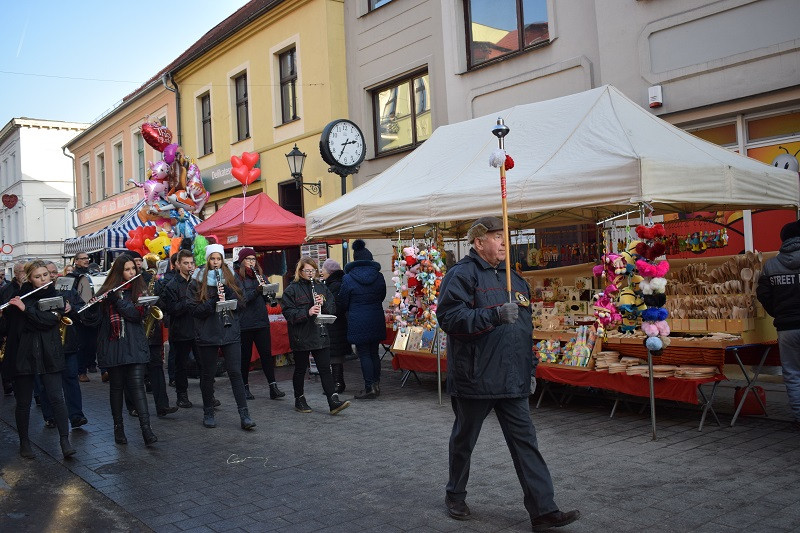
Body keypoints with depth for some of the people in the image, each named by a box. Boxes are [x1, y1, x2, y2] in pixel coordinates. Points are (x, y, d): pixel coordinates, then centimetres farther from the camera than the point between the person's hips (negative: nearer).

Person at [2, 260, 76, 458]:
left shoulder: (56, 297, 2)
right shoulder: (19, 296, 3)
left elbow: (49, 319, -13)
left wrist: (25, 309, -20)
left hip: (48, 356, 0)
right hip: (23, 354, 0)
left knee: (57, 398, -5)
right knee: (23, 402, 7)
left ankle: (65, 441, -1)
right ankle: (24, 441, 23)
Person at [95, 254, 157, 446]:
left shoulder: (139, 290, 5)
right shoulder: (107, 291, 7)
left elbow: (138, 314, -10)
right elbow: (96, 317, 6)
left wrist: (117, 298, -18)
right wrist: (95, 304, -15)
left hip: (134, 346, -1)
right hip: (113, 345, 1)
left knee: (137, 385, -8)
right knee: (117, 386, 8)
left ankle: (146, 428, -10)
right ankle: (118, 426, 19)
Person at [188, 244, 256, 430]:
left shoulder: (230, 280, 8)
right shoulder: (197, 283, 1)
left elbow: (241, 305, 4)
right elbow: (195, 310, -7)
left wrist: (228, 291, -12)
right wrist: (213, 301, -21)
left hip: (230, 333, 1)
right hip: (207, 335, -1)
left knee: (235, 373, -4)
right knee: (208, 375, 8)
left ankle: (244, 415, -4)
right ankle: (208, 413, 22)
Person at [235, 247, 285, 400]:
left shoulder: (259, 274, 14)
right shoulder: (236, 277, -3)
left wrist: (265, 288, -10)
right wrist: (256, 291, -29)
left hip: (261, 320, 4)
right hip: (244, 323, -4)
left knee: (266, 353, 0)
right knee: (245, 355, 5)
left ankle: (273, 387, -1)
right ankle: (245, 387, 19)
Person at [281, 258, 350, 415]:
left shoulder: (321, 288, 11)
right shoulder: (291, 290, -4)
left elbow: (333, 308, 10)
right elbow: (288, 312, -13)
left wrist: (323, 304, -11)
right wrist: (307, 312, -25)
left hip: (320, 335, 4)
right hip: (301, 336, -3)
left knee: (325, 368, -1)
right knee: (300, 370, 9)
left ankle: (334, 402, -5)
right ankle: (299, 400, 23)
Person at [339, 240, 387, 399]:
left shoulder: (348, 279, -10)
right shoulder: (378, 276, 1)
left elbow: (343, 302, -1)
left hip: (358, 321, -4)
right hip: (377, 320, 4)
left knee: (364, 355, 0)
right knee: (374, 353, 14)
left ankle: (369, 389, 1)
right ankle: (376, 385, 19)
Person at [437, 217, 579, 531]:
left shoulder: (513, 278, 15)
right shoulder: (462, 275, -9)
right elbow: (449, 317, -22)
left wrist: (529, 368, 21)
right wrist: (495, 315, -29)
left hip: (512, 381, 6)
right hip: (474, 379, -6)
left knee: (525, 443, 3)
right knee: (464, 440, 12)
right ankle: (455, 496, 32)